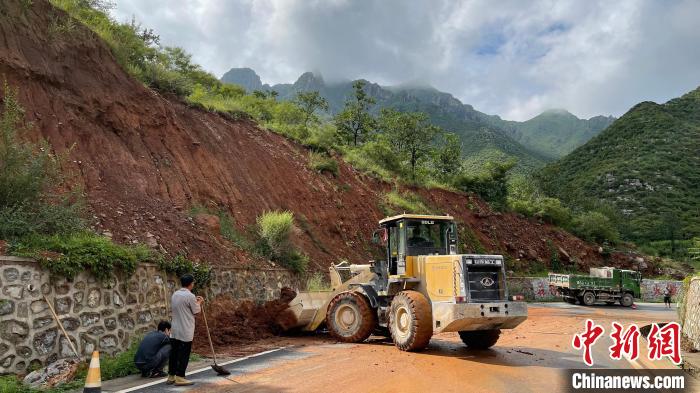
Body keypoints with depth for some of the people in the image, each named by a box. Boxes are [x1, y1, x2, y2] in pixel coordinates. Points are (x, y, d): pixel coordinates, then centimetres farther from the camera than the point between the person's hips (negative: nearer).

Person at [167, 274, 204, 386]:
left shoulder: (175, 294, 8)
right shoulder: (190, 296, -16)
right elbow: (196, 311, -7)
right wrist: (199, 302, 11)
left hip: (175, 330, 8)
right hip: (185, 331, -8)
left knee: (174, 352, 12)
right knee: (184, 354, 0)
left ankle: (171, 376, 19)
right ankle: (179, 378, 2)